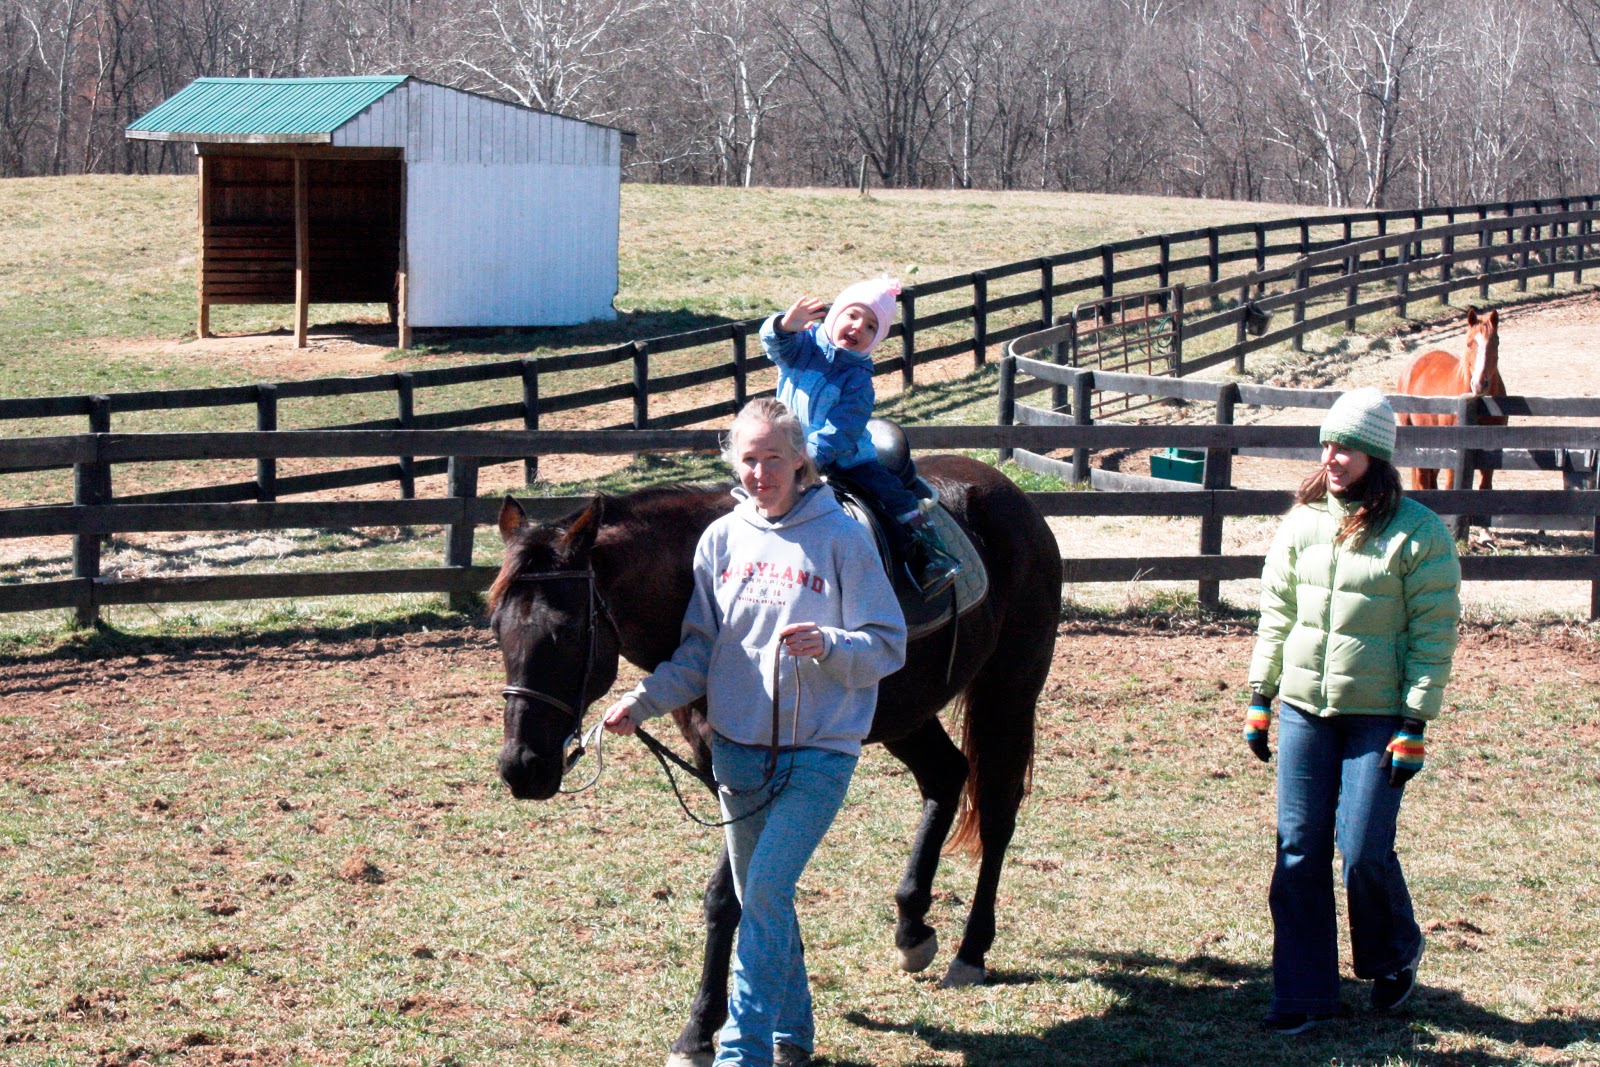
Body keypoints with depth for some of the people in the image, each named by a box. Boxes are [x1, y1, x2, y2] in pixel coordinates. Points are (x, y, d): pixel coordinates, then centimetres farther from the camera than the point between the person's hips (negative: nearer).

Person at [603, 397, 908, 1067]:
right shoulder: (721, 539, 4)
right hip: (737, 747, 5)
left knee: (766, 889, -16)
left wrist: (829, 646, -25)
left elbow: (888, 645, -6)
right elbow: (699, 649, 7)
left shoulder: (840, 536, -7)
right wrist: (645, 703, -6)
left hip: (819, 750, -5)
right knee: (758, 897, 14)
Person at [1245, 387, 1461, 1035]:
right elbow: (1275, 613, 13)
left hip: (1377, 715, -4)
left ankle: (1393, 958, 23)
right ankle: (1303, 994, 11)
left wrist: (1414, 726, -12)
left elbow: (1434, 636, -8)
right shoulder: (1302, 524, 6)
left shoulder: (1418, 534, -8)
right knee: (1298, 853, 2)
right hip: (1302, 708, 4)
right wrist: (1259, 698, 10)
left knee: (1364, 851, -7)